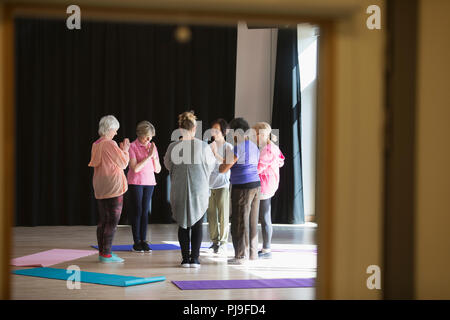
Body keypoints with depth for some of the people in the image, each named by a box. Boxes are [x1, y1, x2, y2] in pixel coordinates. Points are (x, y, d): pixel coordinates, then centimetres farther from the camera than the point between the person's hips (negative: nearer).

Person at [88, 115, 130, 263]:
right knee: (112, 221, -4)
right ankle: (106, 254, -5)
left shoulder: (95, 145, 10)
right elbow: (123, 163, -9)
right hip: (113, 187, -8)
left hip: (100, 189, 8)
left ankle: (102, 252, 16)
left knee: (103, 220, 12)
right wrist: (125, 150, 5)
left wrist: (120, 150, 18)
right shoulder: (110, 144, -15)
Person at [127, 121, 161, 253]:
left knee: (145, 211, 3)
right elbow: (135, 168, -16)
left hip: (149, 182, 4)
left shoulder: (152, 146, 8)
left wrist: (154, 156, -9)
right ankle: (136, 242, 0)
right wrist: (148, 156, -17)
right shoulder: (132, 147, -8)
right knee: (137, 211, -4)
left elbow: (157, 170, 7)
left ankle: (144, 241, 5)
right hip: (136, 183, -4)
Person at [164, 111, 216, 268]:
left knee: (183, 224, 10)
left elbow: (168, 165, 7)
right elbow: (211, 165, 4)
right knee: (197, 225, 9)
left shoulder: (173, 147, -8)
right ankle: (194, 258, 6)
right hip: (200, 191, -1)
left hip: (179, 191, 1)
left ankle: (185, 259, 9)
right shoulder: (203, 146, -10)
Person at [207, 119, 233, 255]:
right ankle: (215, 241, 15)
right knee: (211, 214, 6)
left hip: (222, 185, -5)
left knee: (223, 215, -5)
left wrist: (216, 154, -22)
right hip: (209, 185, 5)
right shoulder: (210, 146, 10)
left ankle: (223, 243, 0)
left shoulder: (228, 147, -3)